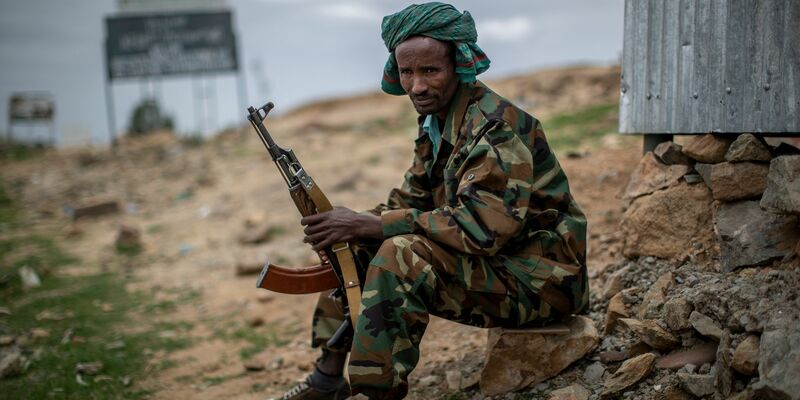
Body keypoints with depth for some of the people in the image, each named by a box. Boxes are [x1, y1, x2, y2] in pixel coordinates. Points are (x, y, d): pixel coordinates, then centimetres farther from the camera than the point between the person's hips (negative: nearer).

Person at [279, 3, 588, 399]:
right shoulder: (436, 121, 6)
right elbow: (412, 201, 10)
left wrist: (371, 224, -29)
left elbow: (482, 226, -32)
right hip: (490, 262, 9)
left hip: (538, 277, -9)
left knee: (403, 256, -30)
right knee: (354, 245, 8)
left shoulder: (496, 128, -22)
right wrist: (353, 224, -11)